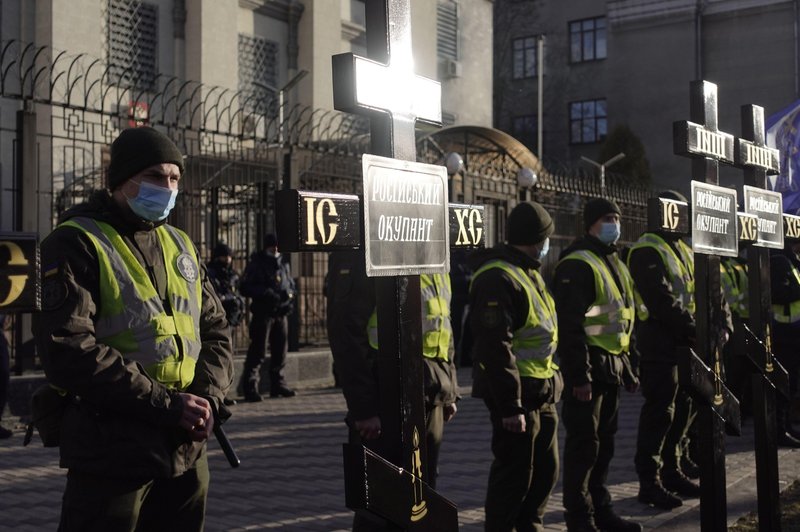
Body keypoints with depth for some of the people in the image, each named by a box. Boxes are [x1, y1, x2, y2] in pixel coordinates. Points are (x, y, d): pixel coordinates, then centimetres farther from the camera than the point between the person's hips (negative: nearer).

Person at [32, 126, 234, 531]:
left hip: (187, 451, 6)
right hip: (111, 454, -6)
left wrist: (209, 397, -4)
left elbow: (215, 330, 15)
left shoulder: (181, 246, 13)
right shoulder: (75, 244, -8)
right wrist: (166, 404, -18)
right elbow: (67, 350, -18)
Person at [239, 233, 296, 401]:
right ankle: (250, 387, -7)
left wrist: (288, 294, 0)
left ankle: (278, 384, 22)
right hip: (263, 313, -6)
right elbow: (245, 287, -7)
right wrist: (266, 293, -19)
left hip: (281, 313, 6)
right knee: (258, 351, -9)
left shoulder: (284, 263, 16)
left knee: (280, 350, 11)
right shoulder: (256, 264, -1)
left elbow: (291, 284, 24)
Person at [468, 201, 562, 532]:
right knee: (515, 472, -1)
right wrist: (510, 406, -25)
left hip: (540, 392, 10)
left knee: (546, 468, 18)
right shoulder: (498, 279, -20)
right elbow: (495, 348, -25)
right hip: (516, 392, -10)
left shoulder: (528, 272, 14)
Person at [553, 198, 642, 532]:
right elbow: (571, 325, -19)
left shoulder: (615, 263, 17)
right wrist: (579, 376, -23)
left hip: (612, 366, 9)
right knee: (584, 443, -2)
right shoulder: (577, 265, -13)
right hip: (588, 367, -9)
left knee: (605, 441, 16)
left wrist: (629, 365, 20)